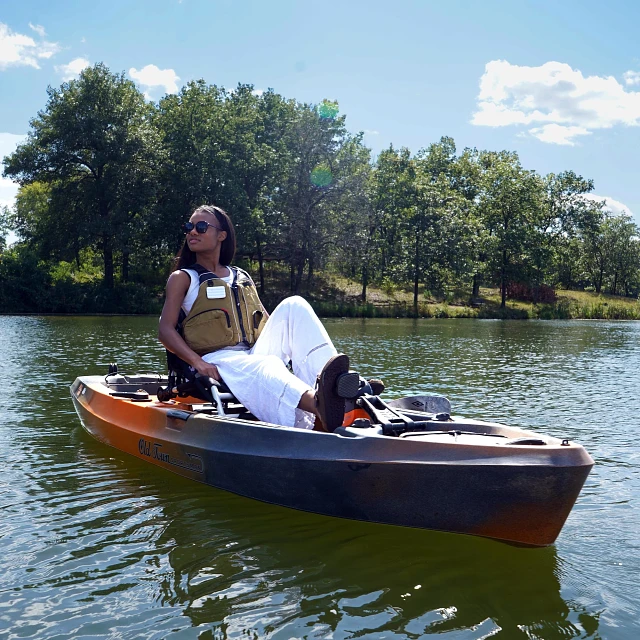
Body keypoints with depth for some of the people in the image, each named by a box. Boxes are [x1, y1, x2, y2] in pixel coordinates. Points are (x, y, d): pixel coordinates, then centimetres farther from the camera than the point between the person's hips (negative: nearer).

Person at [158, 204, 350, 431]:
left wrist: (289, 346, -2)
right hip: (217, 362, -5)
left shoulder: (243, 278, 22)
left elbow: (266, 323, 20)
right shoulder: (183, 278, 10)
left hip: (255, 355, 5)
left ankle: (337, 384, -39)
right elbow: (165, 330, -3)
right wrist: (198, 362, -21)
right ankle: (316, 403, -73)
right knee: (264, 366, -38)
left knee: (293, 306, -16)